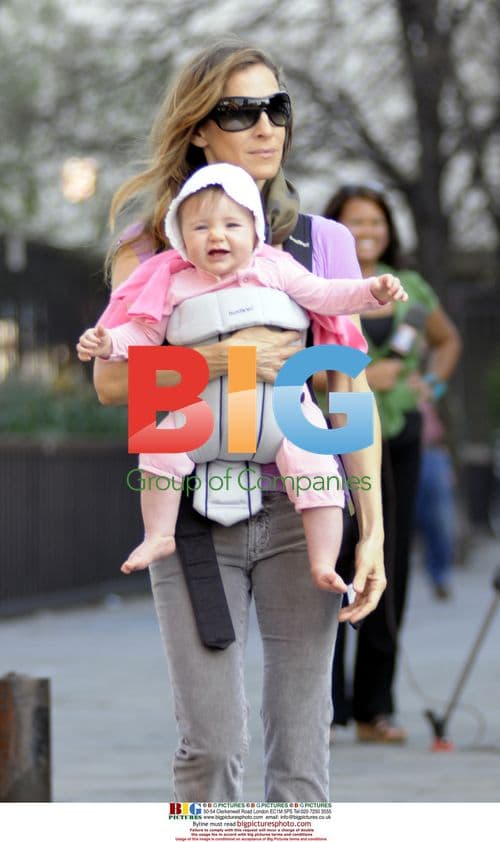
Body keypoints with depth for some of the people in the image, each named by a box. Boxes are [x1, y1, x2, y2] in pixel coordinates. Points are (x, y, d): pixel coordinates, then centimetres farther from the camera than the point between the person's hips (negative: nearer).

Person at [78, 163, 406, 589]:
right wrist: (108, 343, -7)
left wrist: (373, 291, -6)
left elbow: (324, 295, 7)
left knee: (313, 464, -19)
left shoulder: (274, 269, 4)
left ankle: (323, 563, -12)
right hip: (206, 410, 1)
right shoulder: (177, 286, 5)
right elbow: (145, 332, 10)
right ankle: (159, 535, -5)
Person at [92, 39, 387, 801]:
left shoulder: (323, 242, 7)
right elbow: (111, 379, -6)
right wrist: (225, 357, -18)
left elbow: (351, 394, 6)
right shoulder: (152, 249, 5)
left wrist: (372, 531, 0)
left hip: (300, 508, 1)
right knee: (212, 745, -6)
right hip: (194, 507, -1)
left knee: (302, 745, -1)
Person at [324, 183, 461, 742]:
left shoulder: (410, 288, 13)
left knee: (390, 569, 4)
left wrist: (431, 382, 11)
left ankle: (374, 708, 11)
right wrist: (357, 377, -15)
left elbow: (448, 341, 30)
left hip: (399, 439, 5)